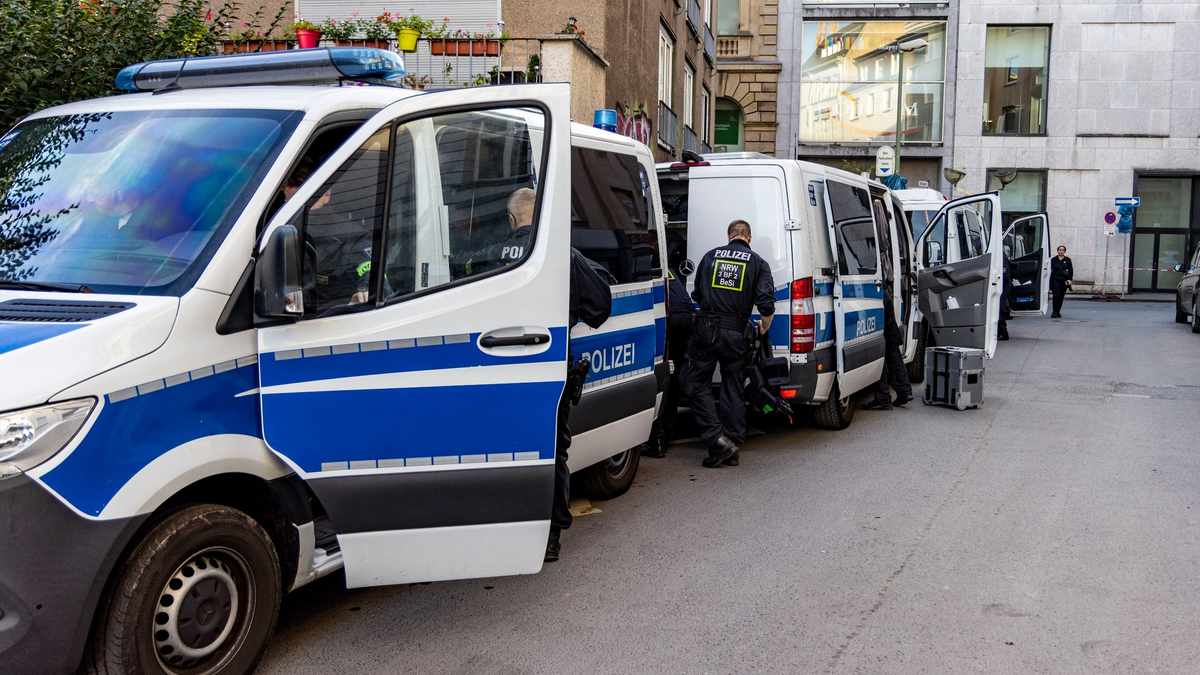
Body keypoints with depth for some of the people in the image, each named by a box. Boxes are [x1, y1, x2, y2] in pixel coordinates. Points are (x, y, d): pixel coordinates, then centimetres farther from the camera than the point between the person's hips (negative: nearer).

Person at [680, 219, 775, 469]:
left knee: (696, 383, 6)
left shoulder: (710, 256, 10)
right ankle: (732, 447, 14)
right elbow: (767, 303, -5)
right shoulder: (757, 262, 5)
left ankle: (717, 439, -6)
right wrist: (763, 328, 13)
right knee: (733, 387, 11)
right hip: (735, 333, 1)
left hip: (706, 329, -1)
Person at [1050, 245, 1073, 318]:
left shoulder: (1067, 260, 7)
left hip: (1064, 281, 2)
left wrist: (1070, 279, -6)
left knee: (1061, 297, 5)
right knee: (1056, 295, -14)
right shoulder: (1054, 259, 6)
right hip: (1056, 280, -1)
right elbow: (1052, 269, 9)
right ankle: (1055, 312, -12)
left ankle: (1058, 312, 14)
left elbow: (1071, 270, 6)